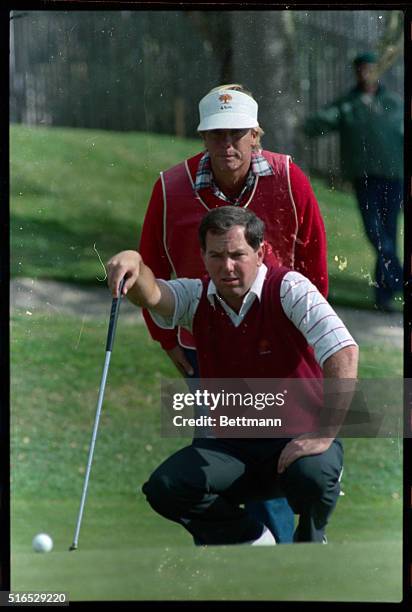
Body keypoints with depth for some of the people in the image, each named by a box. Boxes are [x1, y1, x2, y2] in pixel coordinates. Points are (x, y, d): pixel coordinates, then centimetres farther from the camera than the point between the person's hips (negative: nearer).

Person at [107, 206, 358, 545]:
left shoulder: (289, 289, -12)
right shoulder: (196, 298, 0)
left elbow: (344, 352, -23)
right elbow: (151, 294, -21)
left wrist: (324, 434, -31)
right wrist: (134, 264, -47)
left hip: (297, 438, -4)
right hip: (234, 445, 4)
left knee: (312, 474, -37)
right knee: (164, 488, -20)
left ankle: (311, 542, -1)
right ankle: (252, 540, 5)